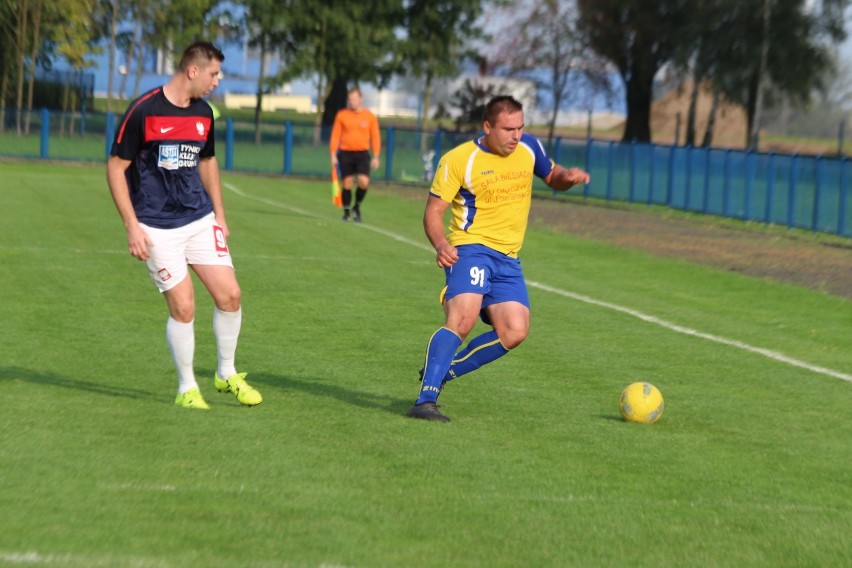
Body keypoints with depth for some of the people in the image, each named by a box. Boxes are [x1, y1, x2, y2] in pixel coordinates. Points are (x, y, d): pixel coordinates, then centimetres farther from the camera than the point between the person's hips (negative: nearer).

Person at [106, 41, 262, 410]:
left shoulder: (203, 112, 6)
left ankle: (227, 374, 19)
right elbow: (116, 167, -9)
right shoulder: (144, 110, -13)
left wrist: (219, 214, 17)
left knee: (229, 295, -2)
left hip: (201, 220, 6)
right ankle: (187, 389, 9)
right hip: (158, 228, -6)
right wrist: (131, 226, -13)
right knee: (183, 307, -8)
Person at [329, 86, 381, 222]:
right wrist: (333, 155, -1)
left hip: (362, 153, 0)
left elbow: (375, 137, 6)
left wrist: (376, 157, 0)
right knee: (347, 184, 0)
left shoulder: (370, 116, 3)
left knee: (364, 182, -16)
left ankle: (357, 207, 8)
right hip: (345, 153, 0)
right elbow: (335, 136, 5)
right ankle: (346, 212, 15)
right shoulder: (341, 115, 3)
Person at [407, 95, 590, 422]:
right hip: (471, 248, -6)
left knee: (514, 332, -5)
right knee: (463, 319, -27)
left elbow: (552, 178, 23)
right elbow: (434, 210, -8)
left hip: (508, 258, 6)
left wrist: (567, 177, -3)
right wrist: (441, 244, -28)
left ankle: (442, 371, 11)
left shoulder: (529, 148, 6)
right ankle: (425, 400, -27)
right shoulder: (458, 160, -9)